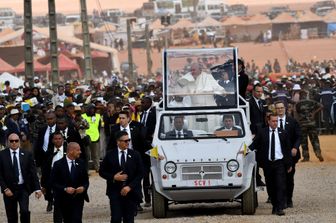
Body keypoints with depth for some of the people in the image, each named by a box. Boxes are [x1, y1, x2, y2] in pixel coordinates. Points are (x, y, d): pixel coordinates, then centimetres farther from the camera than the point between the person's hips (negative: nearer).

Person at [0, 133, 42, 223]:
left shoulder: (27, 155, 1)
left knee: (24, 211, -18)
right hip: (9, 189, 0)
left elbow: (33, 173, 1)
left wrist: (37, 188, -6)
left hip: (23, 188, 0)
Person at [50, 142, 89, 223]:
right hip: (64, 200, -1)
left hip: (78, 199, 1)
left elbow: (86, 180, 12)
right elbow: (53, 182, -7)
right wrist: (65, 189, -20)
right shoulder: (58, 164, -6)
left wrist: (84, 187, -10)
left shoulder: (81, 163, 6)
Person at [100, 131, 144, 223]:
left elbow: (140, 173, 1)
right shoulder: (110, 155, 1)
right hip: (115, 192, -1)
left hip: (131, 191, 1)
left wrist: (130, 187, -9)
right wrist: (113, 177, -11)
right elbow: (102, 172, 6)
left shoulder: (135, 155, 2)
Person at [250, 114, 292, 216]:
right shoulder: (262, 133, 4)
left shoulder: (282, 133, 7)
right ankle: (274, 206, 20)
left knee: (280, 186, -11)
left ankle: (280, 208, -13)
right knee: (270, 187, 7)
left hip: (279, 163, -1)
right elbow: (254, 144, 1)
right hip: (267, 163, 1)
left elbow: (287, 149, 10)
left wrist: (289, 164, 9)